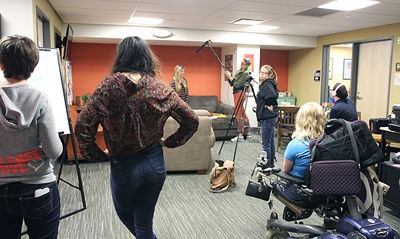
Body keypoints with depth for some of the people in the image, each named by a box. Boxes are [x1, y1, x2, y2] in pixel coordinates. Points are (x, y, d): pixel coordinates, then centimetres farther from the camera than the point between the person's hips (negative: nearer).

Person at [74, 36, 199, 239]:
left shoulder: (108, 85, -12)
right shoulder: (159, 87, -6)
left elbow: (82, 125, -15)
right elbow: (191, 120, -3)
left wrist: (98, 154, -2)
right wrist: (170, 142, 7)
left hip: (123, 166, -2)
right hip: (155, 163, 2)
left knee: (125, 214, 28)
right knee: (144, 220, 19)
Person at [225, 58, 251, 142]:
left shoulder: (246, 73, -12)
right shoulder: (238, 71, 14)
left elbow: (237, 85, -19)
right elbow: (232, 84, 12)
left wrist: (230, 77, -17)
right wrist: (228, 77, -3)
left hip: (240, 93, -10)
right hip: (236, 93, 10)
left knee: (238, 114, -10)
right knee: (243, 113, 15)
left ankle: (240, 136, -8)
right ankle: (248, 132, 26)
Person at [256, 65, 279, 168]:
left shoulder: (267, 85, -15)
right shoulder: (268, 84, 15)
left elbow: (273, 96, -32)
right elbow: (275, 96, 26)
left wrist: (269, 106, -17)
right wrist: (271, 106, 12)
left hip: (267, 117, -11)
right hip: (271, 117, 11)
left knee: (266, 143, -3)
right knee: (271, 142, 15)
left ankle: (267, 166, 5)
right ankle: (271, 165, 25)